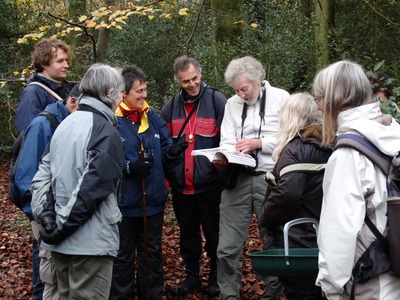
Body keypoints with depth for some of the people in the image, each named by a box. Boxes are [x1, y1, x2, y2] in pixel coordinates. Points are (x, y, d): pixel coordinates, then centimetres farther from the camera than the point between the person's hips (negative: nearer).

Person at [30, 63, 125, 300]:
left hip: (62, 241, 8)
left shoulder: (66, 124, 11)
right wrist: (60, 227, -14)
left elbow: (43, 174, 7)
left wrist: (46, 216, 0)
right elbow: (91, 189, -21)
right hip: (91, 242, -8)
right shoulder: (106, 132, -13)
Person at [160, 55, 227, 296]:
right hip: (181, 185, 4)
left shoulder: (216, 100, -5)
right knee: (188, 232, 16)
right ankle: (192, 276, 30)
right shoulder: (171, 106, 7)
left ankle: (217, 277, 24)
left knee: (214, 232, 9)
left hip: (209, 183, -4)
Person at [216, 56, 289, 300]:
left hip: (269, 179, -3)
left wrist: (258, 143, -14)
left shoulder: (280, 98, 0)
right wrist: (225, 157, -16)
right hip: (238, 179, 3)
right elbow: (227, 141, 5)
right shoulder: (232, 104, 13)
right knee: (228, 247, 3)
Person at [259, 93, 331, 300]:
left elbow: (287, 193, -29)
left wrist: (265, 218, -13)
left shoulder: (295, 149, -14)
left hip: (298, 244, -8)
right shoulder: (327, 148, 10)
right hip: (323, 240, 8)